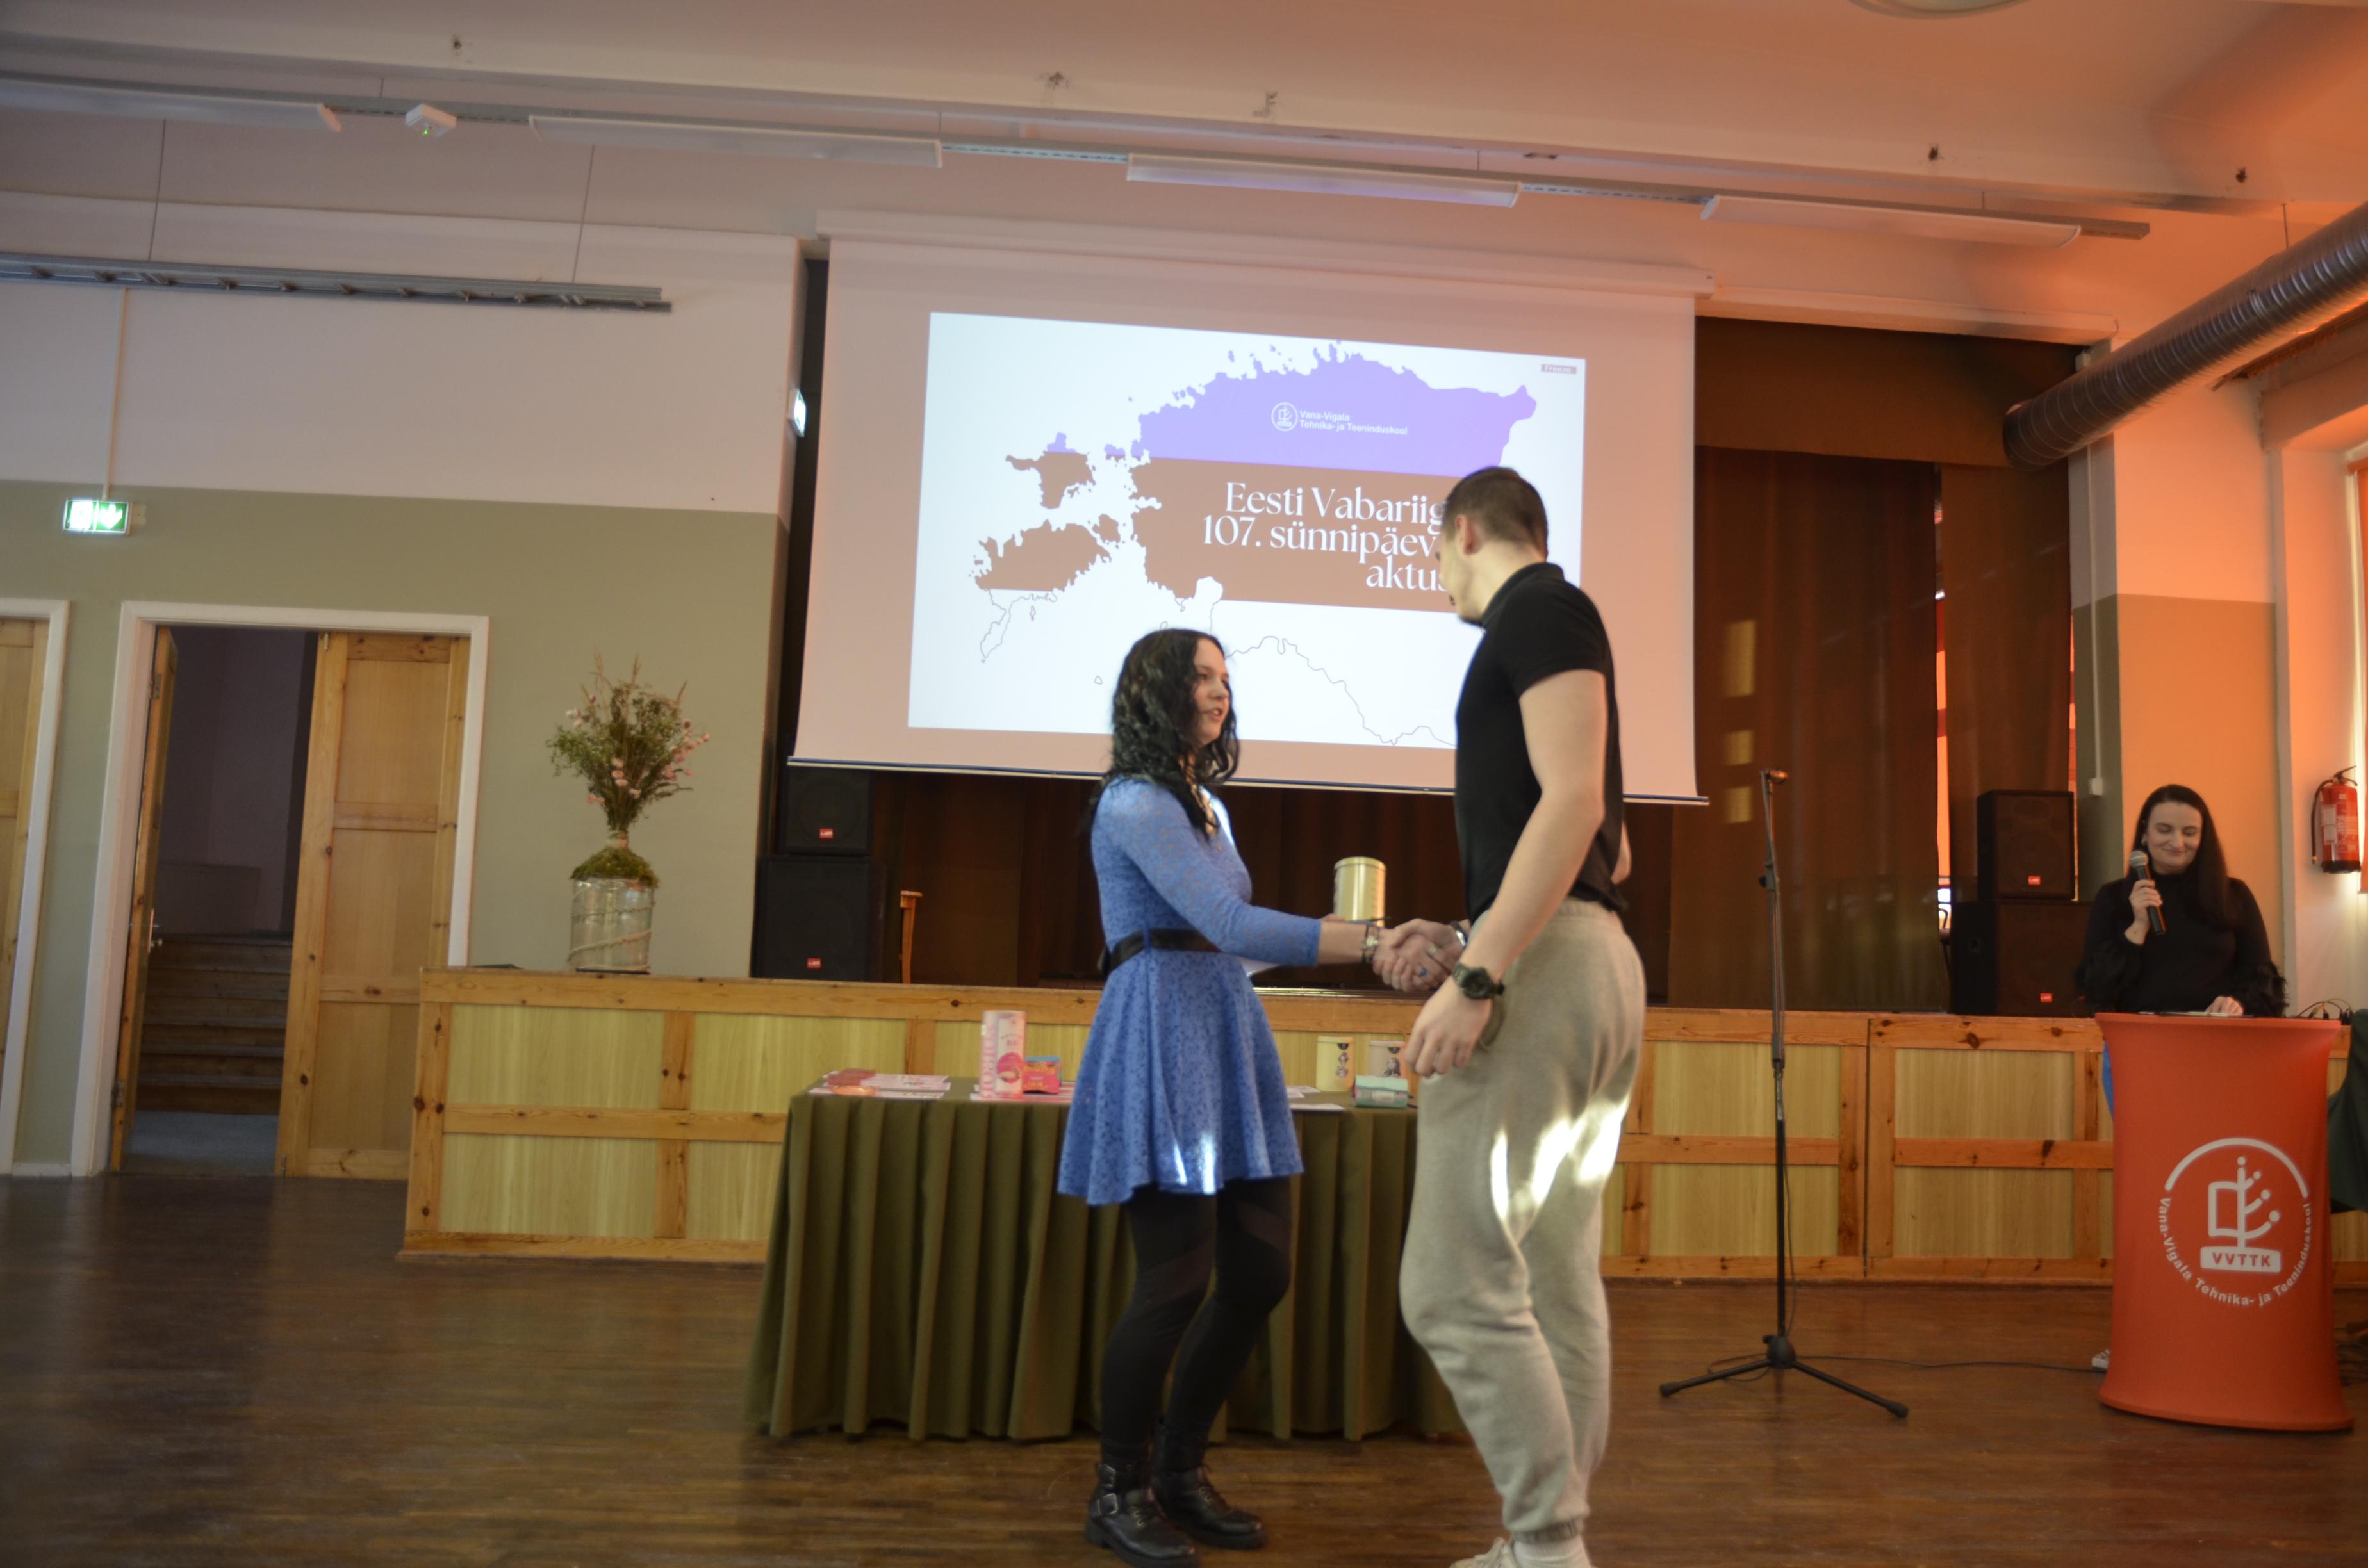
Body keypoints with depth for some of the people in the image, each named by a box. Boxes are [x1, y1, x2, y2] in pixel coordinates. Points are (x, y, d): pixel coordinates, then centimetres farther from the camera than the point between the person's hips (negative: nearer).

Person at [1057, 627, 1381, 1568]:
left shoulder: (1206, 806, 22)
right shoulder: (1135, 802, -8)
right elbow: (1225, 923, -19)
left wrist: (1363, 941, 13)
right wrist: (1370, 941, -22)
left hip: (1229, 1032, 9)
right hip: (1163, 1026, -9)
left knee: (1261, 1273, 6)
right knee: (1177, 1281, -8)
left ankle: (1180, 1471, 23)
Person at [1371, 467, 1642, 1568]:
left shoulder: (1539, 609, -5)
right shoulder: (1553, 621, 23)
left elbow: (1573, 798, -18)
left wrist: (1476, 977, -22)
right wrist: (1464, 939, 19)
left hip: (1540, 968, -10)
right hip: (1594, 962, 10)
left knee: (1455, 1285, -9)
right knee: (1555, 1287, 12)